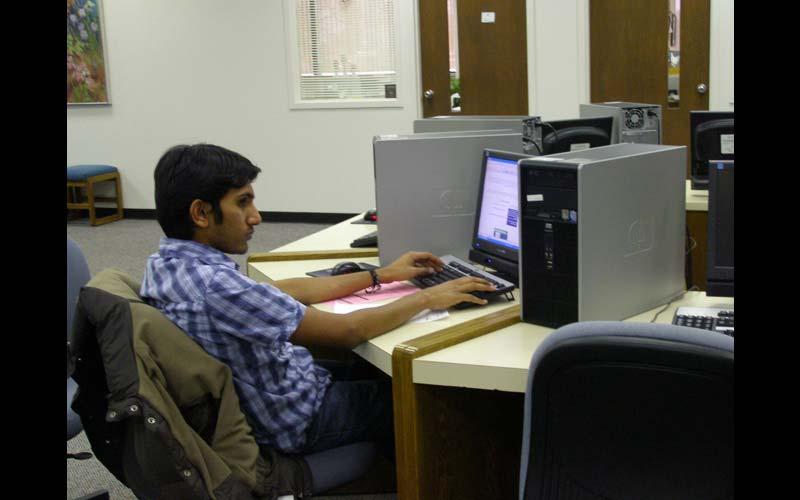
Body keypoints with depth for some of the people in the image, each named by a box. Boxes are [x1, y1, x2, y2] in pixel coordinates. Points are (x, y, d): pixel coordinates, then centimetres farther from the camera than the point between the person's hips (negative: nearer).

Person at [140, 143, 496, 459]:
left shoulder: (167, 264, -3)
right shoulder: (213, 285, -33)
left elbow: (288, 291, 7)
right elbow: (346, 332, -26)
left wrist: (382, 275, 11)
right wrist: (427, 299, -11)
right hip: (298, 420, -8)